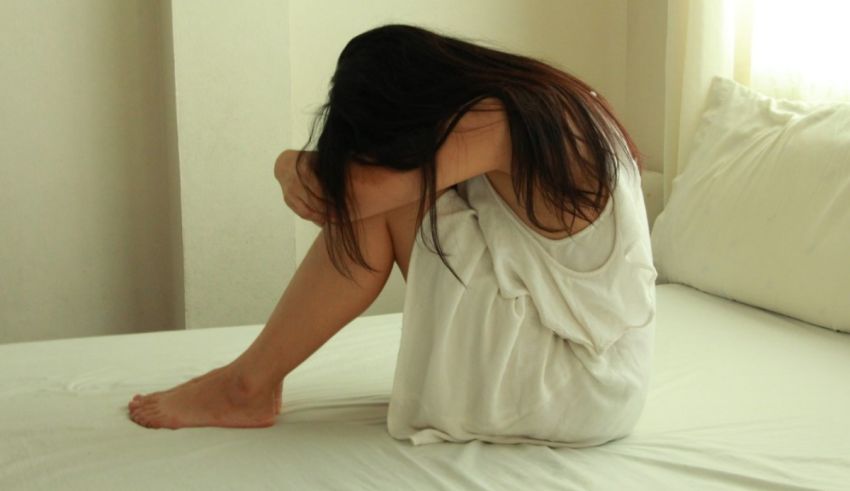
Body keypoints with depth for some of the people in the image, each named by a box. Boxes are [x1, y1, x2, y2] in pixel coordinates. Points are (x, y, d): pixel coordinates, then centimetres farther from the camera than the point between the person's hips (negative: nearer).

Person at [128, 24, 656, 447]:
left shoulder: (495, 120, -22)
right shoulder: (534, 97, 4)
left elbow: (342, 193, -20)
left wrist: (295, 168, 1)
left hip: (582, 391, -9)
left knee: (379, 197, -12)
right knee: (386, 190, 3)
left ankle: (249, 383, 1)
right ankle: (253, 379, 7)